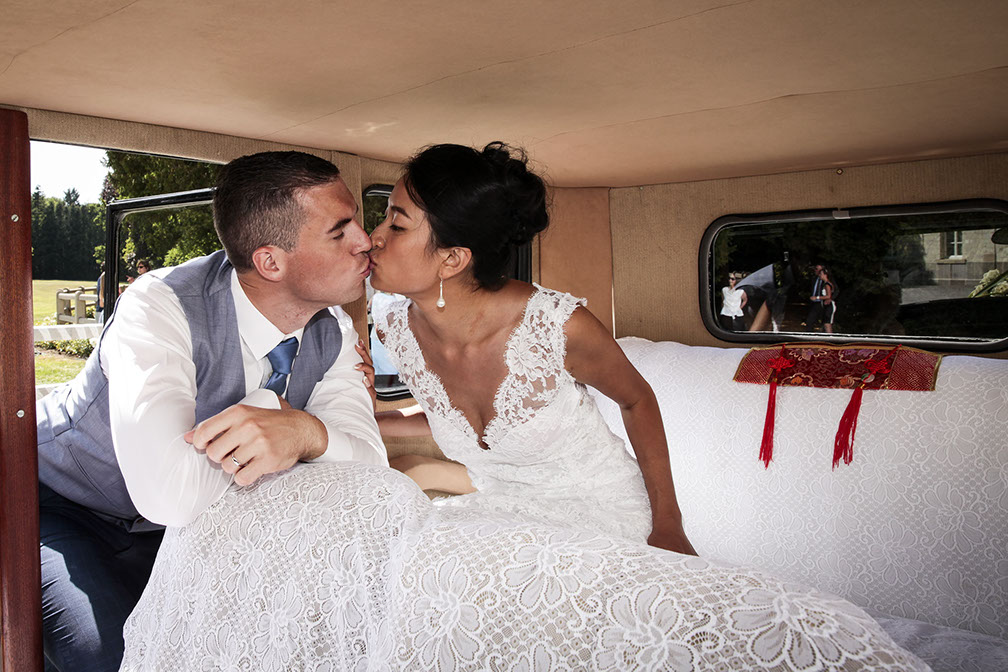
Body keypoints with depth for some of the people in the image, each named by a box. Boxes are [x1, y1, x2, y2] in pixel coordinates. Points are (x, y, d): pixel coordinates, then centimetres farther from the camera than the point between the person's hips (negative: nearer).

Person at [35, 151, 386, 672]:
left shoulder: (332, 332, -13)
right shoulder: (160, 306, -33)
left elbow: (371, 463, -19)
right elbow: (170, 495, -45)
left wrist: (306, 431, -41)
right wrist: (274, 410, -29)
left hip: (181, 529, 5)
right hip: (61, 506, -4)